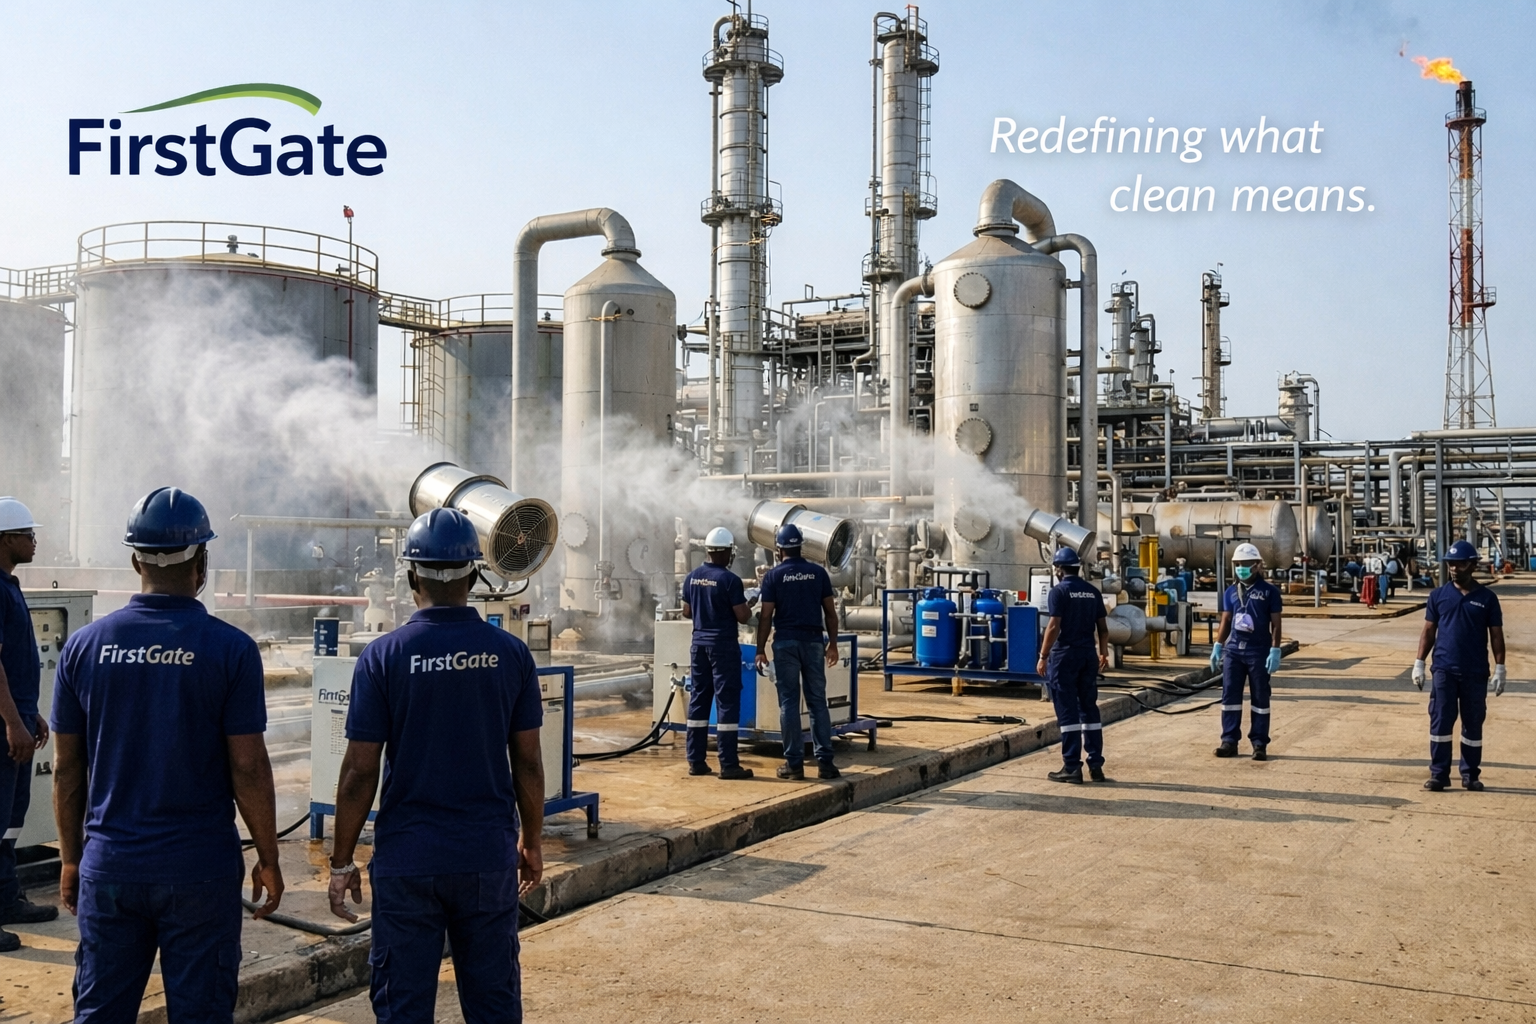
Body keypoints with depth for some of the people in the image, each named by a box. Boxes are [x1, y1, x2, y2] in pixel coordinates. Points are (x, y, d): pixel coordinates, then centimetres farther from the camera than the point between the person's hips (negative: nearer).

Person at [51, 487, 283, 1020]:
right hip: (200, 870, -3)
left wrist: (71, 858, 16)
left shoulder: (84, 645, -1)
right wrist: (268, 860, 1)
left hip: (110, 865, 3)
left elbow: (66, 767, 5)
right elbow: (249, 767, -10)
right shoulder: (230, 648, -11)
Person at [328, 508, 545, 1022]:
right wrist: (532, 841, 14)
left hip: (408, 859, -2)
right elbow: (528, 762, 1)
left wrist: (342, 861, 3)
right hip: (489, 855, 2)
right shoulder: (511, 653, -4)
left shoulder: (383, 656, -9)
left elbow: (359, 771, -7)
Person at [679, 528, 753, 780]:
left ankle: (696, 761, 14)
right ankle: (728, 764, -2)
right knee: (727, 701, -2)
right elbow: (742, 617, -12)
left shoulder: (692, 577, 4)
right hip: (724, 644, -6)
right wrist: (748, 607, 8)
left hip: (699, 642, 6)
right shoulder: (730, 580, -14)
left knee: (698, 699, 11)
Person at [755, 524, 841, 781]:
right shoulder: (818, 572, 4)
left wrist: (760, 649, 0)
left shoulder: (773, 575, -2)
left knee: (789, 703, 3)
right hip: (813, 641, 2)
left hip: (786, 642, -2)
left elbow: (766, 615, -5)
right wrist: (833, 643, 12)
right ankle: (824, 761, 4)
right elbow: (830, 612, 4)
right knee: (818, 702, 6)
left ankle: (794, 763, 3)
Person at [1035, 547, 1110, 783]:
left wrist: (1043, 656, -11)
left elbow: (1054, 627, -16)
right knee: (1089, 709, 12)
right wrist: (1104, 653, 23)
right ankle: (1096, 765, 14)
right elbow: (1102, 627, 11)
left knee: (1068, 712, -2)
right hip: (1088, 655, 6)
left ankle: (1072, 767, -1)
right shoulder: (1093, 591, 8)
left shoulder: (1059, 591, -10)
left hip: (1065, 655, -6)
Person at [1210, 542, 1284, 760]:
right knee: (1230, 696, 4)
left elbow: (1275, 624, -4)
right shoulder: (1231, 592, 10)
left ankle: (1259, 743, 9)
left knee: (1260, 699, 3)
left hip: (1259, 652, -4)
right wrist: (1217, 647, 9)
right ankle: (1229, 741, 10)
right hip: (1233, 650, 4)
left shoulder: (1269, 591, -3)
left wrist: (1275, 651, -11)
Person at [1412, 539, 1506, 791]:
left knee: (1473, 724, 8)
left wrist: (1499, 669, -2)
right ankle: (1438, 774, 5)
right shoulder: (1438, 595, 5)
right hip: (1444, 669, 0)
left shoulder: (1487, 598, 2)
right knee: (1440, 721, -1)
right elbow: (1429, 631, 7)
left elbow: (1496, 635, 4)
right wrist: (1419, 664, 1)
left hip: (1476, 673, 0)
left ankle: (1471, 775, 18)